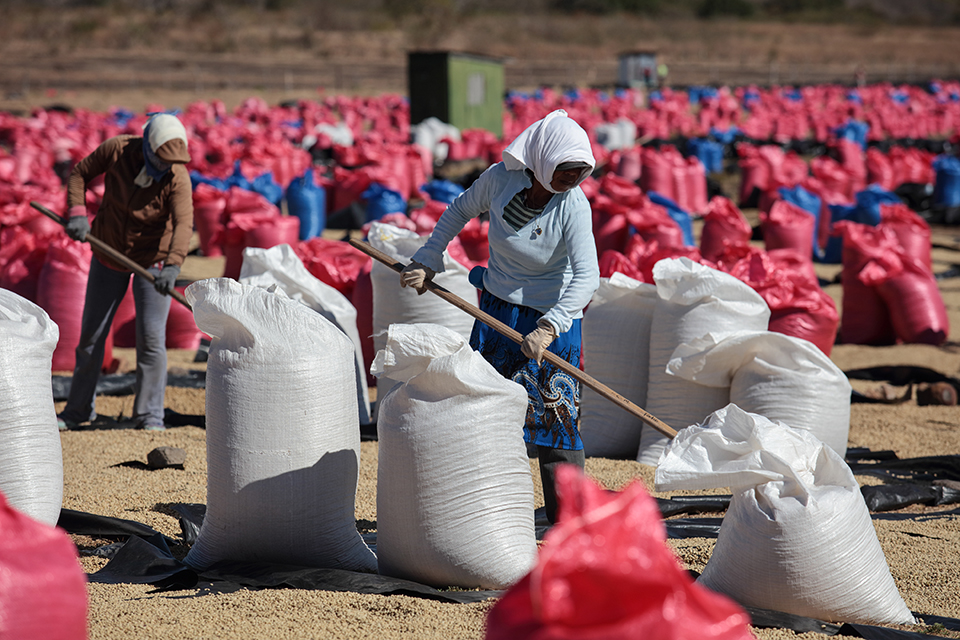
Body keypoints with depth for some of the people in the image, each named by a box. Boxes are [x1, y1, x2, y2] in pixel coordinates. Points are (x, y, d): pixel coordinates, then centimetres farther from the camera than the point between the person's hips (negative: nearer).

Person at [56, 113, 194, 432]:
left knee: (151, 337, -10)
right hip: (109, 254, 3)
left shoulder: (177, 178, -24)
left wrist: (173, 265, -52)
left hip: (153, 259, -3)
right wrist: (76, 212, -18)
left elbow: (183, 223, -37)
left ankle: (149, 415, 2)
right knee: (91, 333, 11)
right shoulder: (116, 150, -17)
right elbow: (79, 173, -3)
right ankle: (78, 409, 26)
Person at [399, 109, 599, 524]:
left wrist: (549, 326, -41)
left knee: (556, 413, -7)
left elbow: (586, 277, -30)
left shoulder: (574, 206, -22)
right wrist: (426, 263, 5)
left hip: (552, 318, -3)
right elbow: (459, 212, 8)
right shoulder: (500, 178, -13)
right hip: (497, 312, 3)